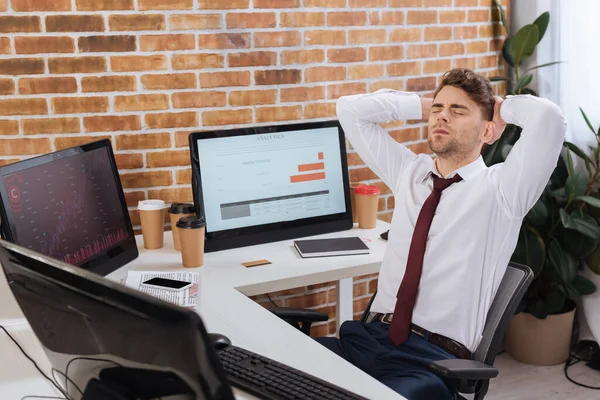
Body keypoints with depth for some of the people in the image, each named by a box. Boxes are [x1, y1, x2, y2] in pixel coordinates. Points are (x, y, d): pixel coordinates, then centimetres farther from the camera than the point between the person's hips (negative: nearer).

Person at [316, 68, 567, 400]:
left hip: (433, 359, -4)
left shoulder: (499, 189, -1)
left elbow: (548, 118, -17)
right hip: (369, 337, 4)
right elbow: (350, 109, 19)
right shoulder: (408, 171, 15)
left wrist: (501, 107, 3)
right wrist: (424, 105, 14)